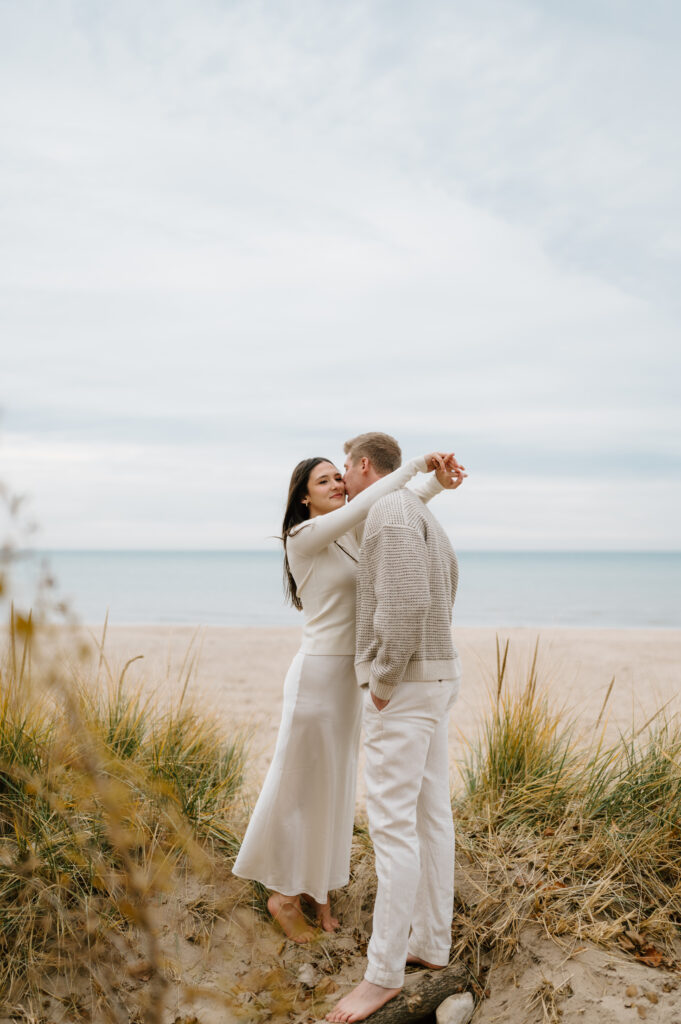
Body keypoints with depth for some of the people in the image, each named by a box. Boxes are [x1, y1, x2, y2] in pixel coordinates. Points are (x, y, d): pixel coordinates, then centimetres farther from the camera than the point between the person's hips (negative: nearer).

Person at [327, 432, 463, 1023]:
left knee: (391, 824, -7)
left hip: (402, 689, -11)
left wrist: (383, 682, -20)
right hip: (432, 681, 11)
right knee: (429, 814, 14)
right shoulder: (427, 525, 16)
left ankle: (384, 971, 0)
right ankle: (431, 943, 24)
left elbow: (406, 601, -29)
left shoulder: (390, 509, -18)